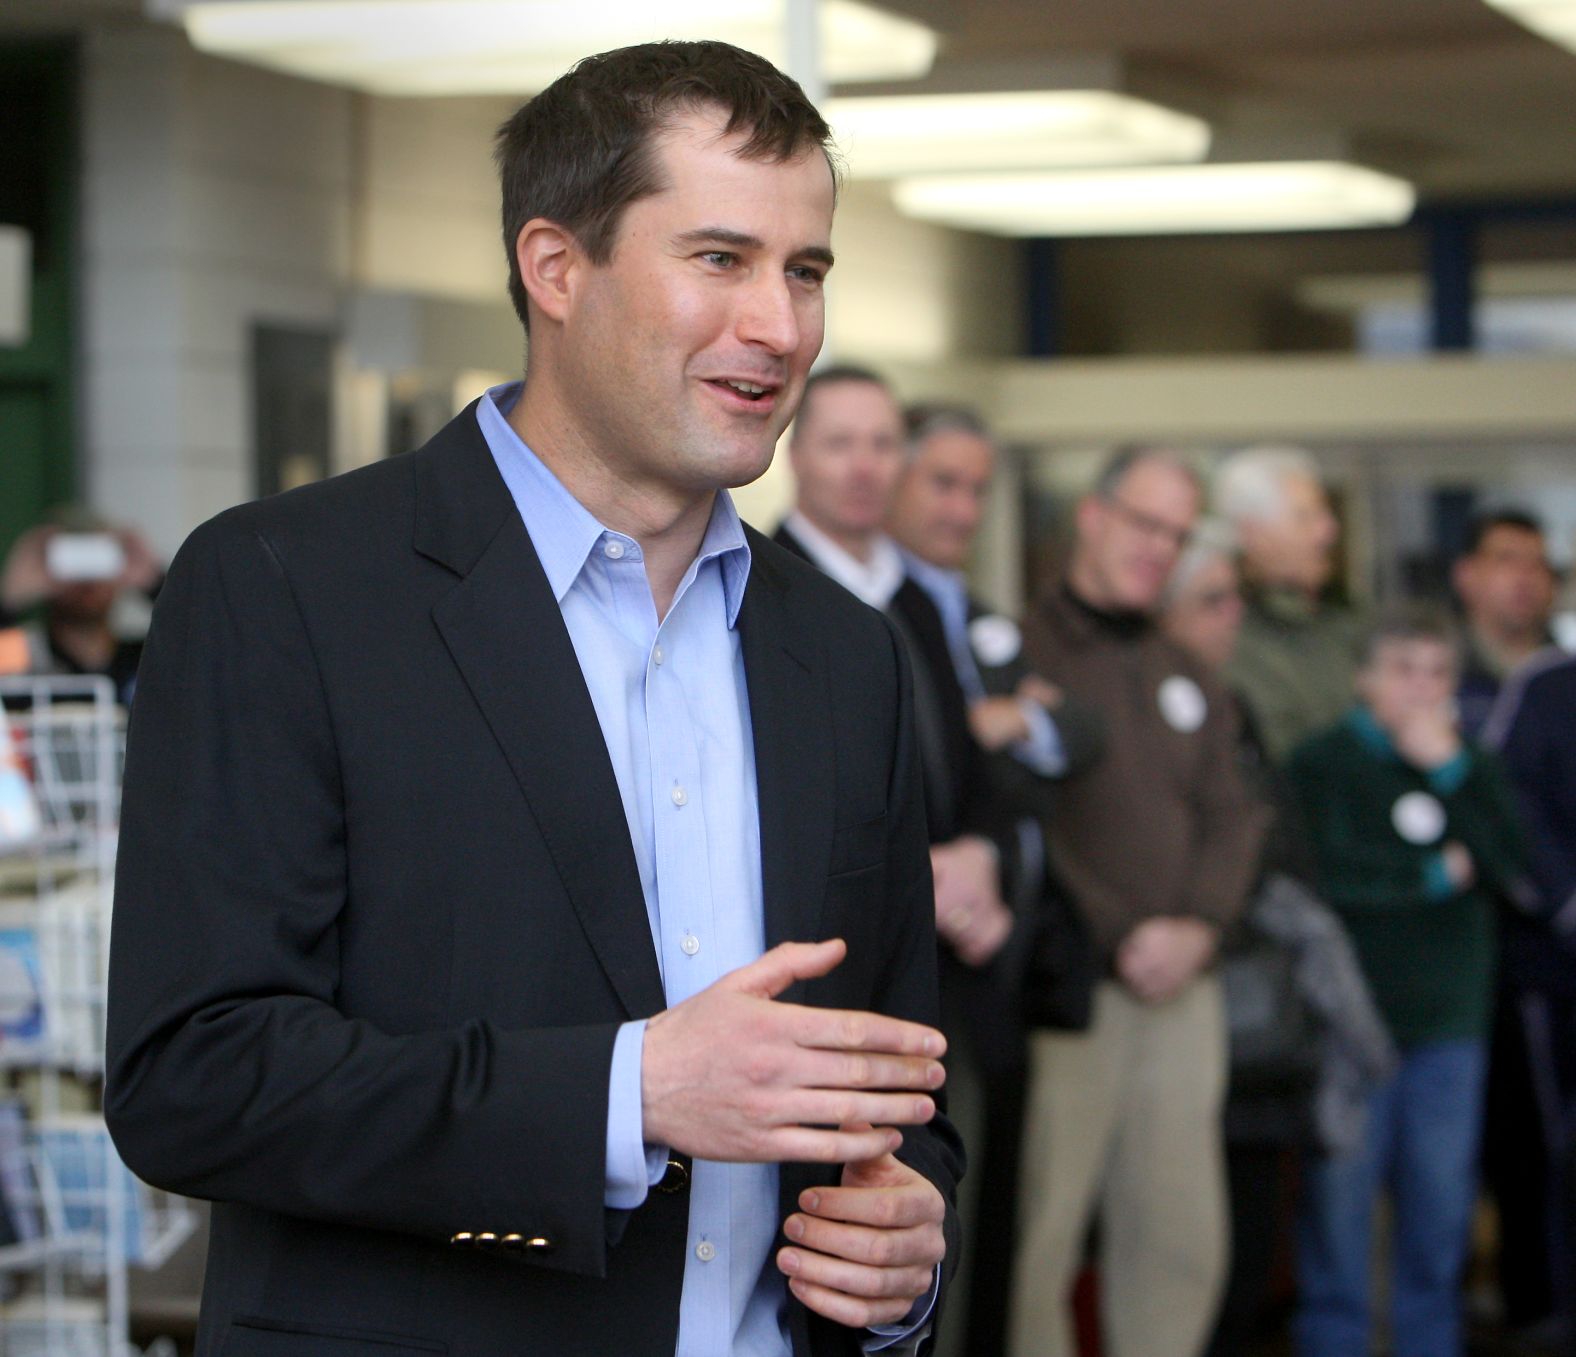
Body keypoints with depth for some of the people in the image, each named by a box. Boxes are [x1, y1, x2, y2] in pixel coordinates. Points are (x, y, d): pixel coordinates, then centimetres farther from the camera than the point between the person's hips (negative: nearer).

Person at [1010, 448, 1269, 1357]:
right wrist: (1119, 939, -13)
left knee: (1184, 1238, 7)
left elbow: (1234, 816, 13)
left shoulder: (1191, 682, 18)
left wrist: (1197, 925, -5)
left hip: (1182, 987, 6)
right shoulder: (1020, 656, -4)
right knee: (1040, 1237, -5)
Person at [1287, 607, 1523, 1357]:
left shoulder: (1469, 766, 11)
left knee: (1441, 1218, 7)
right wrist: (1437, 875, -5)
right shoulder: (1321, 763, -2)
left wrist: (1452, 769, -10)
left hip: (1449, 1023, 4)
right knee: (1339, 1209, -3)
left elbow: (1514, 865, -3)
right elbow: (1323, 875, -17)